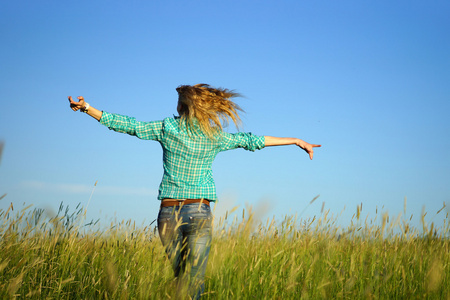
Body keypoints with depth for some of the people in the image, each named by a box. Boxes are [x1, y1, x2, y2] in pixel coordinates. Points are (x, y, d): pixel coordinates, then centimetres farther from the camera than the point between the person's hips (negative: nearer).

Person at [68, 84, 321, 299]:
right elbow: (252, 141, 11)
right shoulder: (215, 137, 2)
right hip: (199, 212, -1)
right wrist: (297, 141, 22)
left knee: (180, 274, 13)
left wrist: (87, 109, 16)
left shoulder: (166, 128, 1)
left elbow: (126, 124, 6)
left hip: (168, 212, 1)